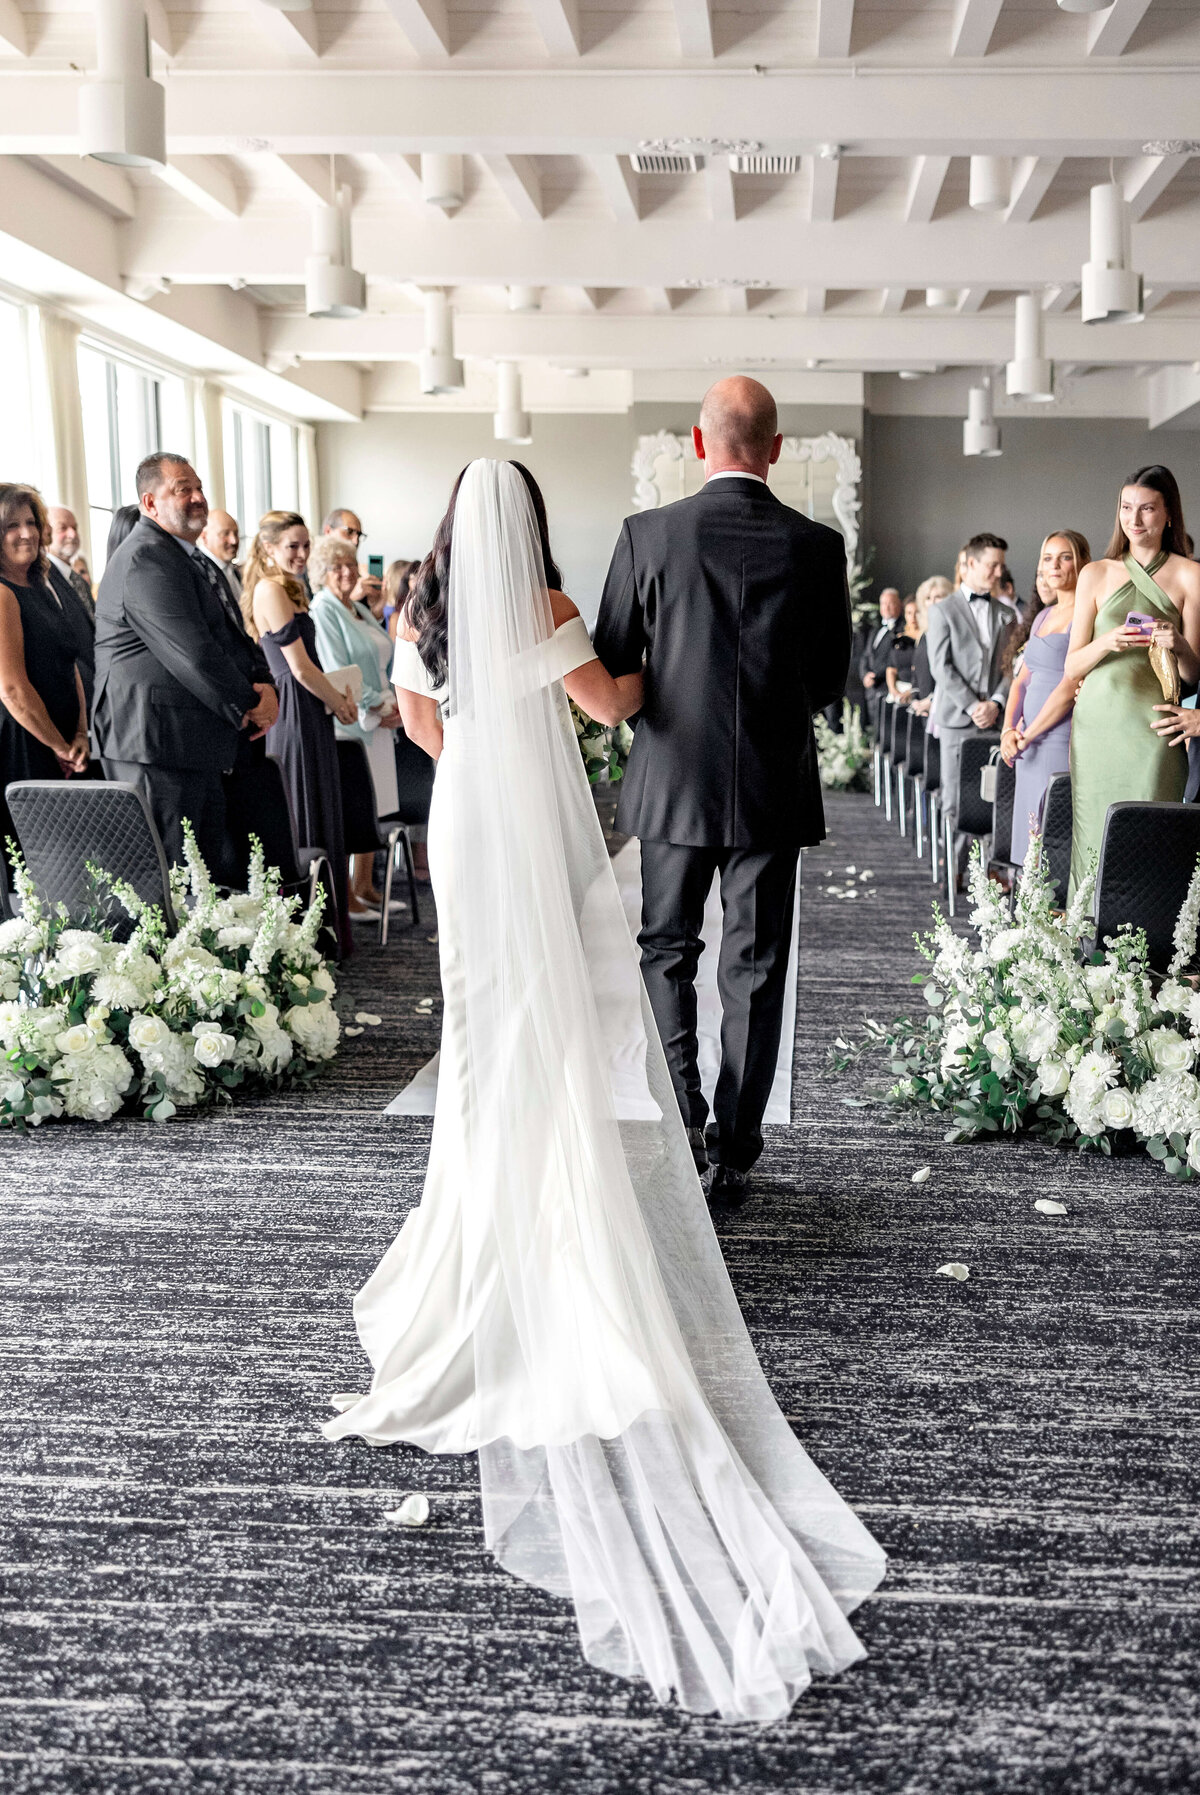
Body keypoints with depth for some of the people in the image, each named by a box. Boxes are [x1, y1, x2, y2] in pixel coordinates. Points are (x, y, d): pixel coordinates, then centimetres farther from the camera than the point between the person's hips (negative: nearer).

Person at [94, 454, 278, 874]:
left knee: (217, 872, 13)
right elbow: (193, 653, -22)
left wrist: (264, 684, 2)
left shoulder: (191, 557, 20)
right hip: (156, 745, -11)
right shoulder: (146, 560, -15)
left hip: (198, 745, 11)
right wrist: (250, 705, -10)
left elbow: (233, 634, 22)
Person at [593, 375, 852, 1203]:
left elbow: (609, 669, -2)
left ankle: (682, 1126, 8)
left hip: (673, 784, 0)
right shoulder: (818, 545, -5)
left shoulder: (649, 535, -8)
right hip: (775, 787, 1)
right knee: (755, 970, 9)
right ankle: (734, 1152, 15)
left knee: (667, 953, 17)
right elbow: (830, 680, 4)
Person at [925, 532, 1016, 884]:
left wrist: (996, 703, -7)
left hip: (996, 719, 3)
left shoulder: (1006, 615, 16)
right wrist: (972, 706, -11)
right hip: (957, 718, -3)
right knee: (955, 799, -2)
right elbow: (940, 666, -4)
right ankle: (953, 868, 2)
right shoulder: (943, 611, 4)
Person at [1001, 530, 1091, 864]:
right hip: (1031, 744, 8)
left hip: (1063, 741, -8)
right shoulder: (1044, 616, 18)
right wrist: (1009, 729, 1)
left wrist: (1026, 736, -10)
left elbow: (1071, 686, -15)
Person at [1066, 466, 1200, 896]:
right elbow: (1072, 667, 8)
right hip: (1096, 726, 2)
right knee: (1094, 839, 0)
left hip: (1151, 729, -2)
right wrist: (1106, 643, -12)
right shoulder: (1096, 574, 12)